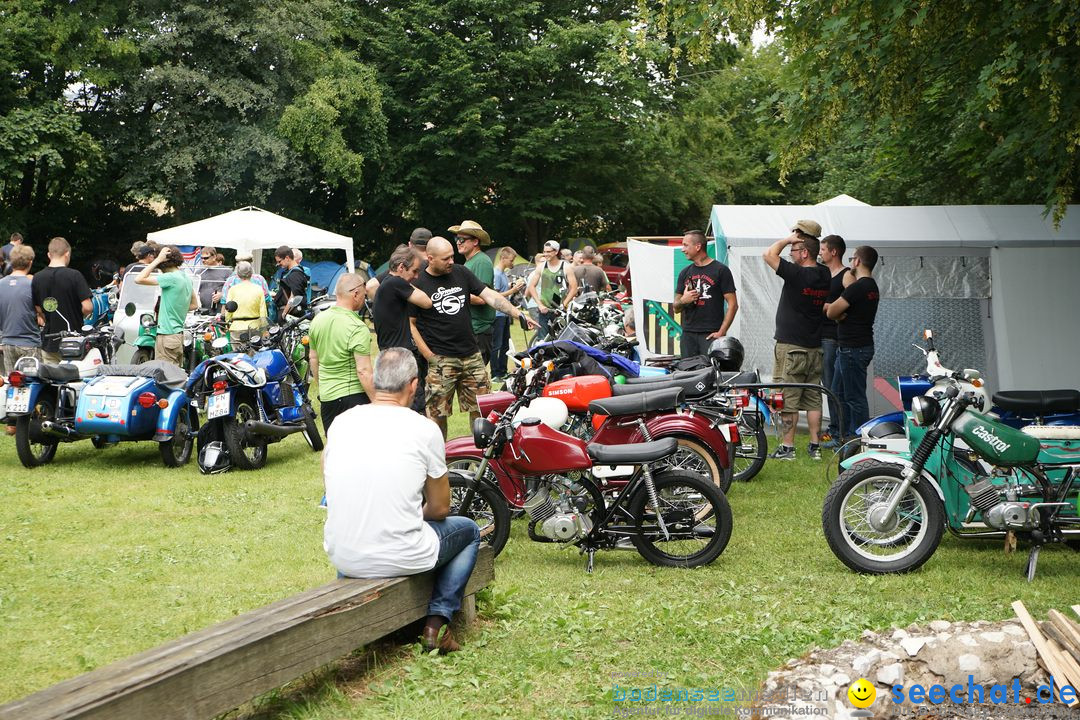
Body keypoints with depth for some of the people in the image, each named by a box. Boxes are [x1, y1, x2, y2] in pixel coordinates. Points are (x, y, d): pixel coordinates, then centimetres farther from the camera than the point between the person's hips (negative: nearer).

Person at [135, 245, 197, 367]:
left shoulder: (172, 278, -17)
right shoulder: (186, 278, 11)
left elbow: (139, 279, -19)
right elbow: (194, 305, 23)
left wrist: (157, 260, -14)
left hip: (167, 335, -9)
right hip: (179, 333, 9)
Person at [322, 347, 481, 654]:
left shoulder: (340, 423, 2)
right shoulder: (425, 429, -9)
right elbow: (440, 508, 0)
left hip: (341, 557, 5)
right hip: (401, 559, -5)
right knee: (469, 529, 24)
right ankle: (437, 620, 10)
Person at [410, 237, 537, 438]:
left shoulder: (461, 273, 6)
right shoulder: (419, 283, -6)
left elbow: (490, 296, 3)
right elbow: (410, 323, -4)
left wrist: (518, 314, -9)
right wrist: (428, 355, -10)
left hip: (471, 355, 4)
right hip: (440, 360, -4)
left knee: (480, 408, 7)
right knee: (437, 414, -1)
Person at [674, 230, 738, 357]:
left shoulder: (720, 270, 2)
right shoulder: (685, 273, 18)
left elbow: (733, 305, -3)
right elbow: (676, 308, 22)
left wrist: (721, 332, -12)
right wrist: (683, 301, -3)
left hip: (711, 335, -5)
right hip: (688, 335, 5)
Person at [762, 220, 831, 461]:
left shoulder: (797, 274, -18)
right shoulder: (825, 276, 3)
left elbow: (769, 255, -16)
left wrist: (788, 239, -3)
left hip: (791, 347, -7)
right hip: (815, 348, 7)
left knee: (787, 399, -2)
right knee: (813, 399, 10)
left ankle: (787, 447, -1)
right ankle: (815, 446, 12)